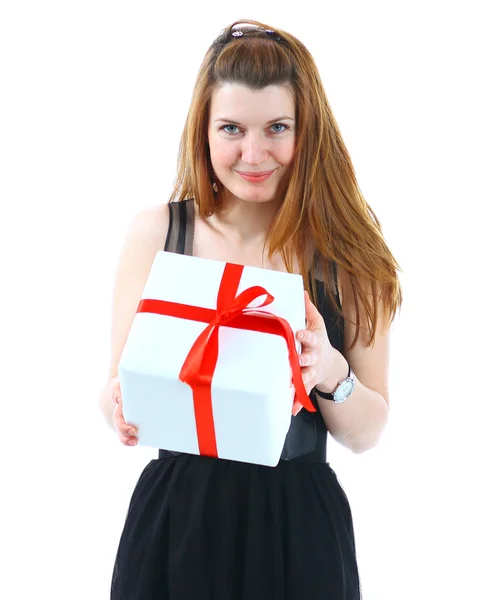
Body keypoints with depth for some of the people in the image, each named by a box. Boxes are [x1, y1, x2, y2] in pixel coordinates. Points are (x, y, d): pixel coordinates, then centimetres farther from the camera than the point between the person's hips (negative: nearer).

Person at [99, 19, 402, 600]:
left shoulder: (345, 249, -5)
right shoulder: (155, 232, -4)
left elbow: (366, 433, -1)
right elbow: (120, 388, 3)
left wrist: (332, 375, -21)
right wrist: (118, 407, -20)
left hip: (299, 528, 0)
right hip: (175, 519, 0)